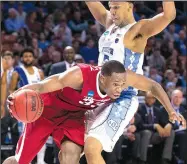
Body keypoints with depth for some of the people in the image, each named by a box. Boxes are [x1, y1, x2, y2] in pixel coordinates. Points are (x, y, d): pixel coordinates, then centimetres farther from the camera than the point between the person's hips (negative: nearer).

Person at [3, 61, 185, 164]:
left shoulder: (123, 77, -25)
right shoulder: (80, 75, -40)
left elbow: (153, 85, -8)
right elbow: (41, 86, -37)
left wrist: (170, 111, -15)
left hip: (73, 114, 4)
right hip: (47, 108, -4)